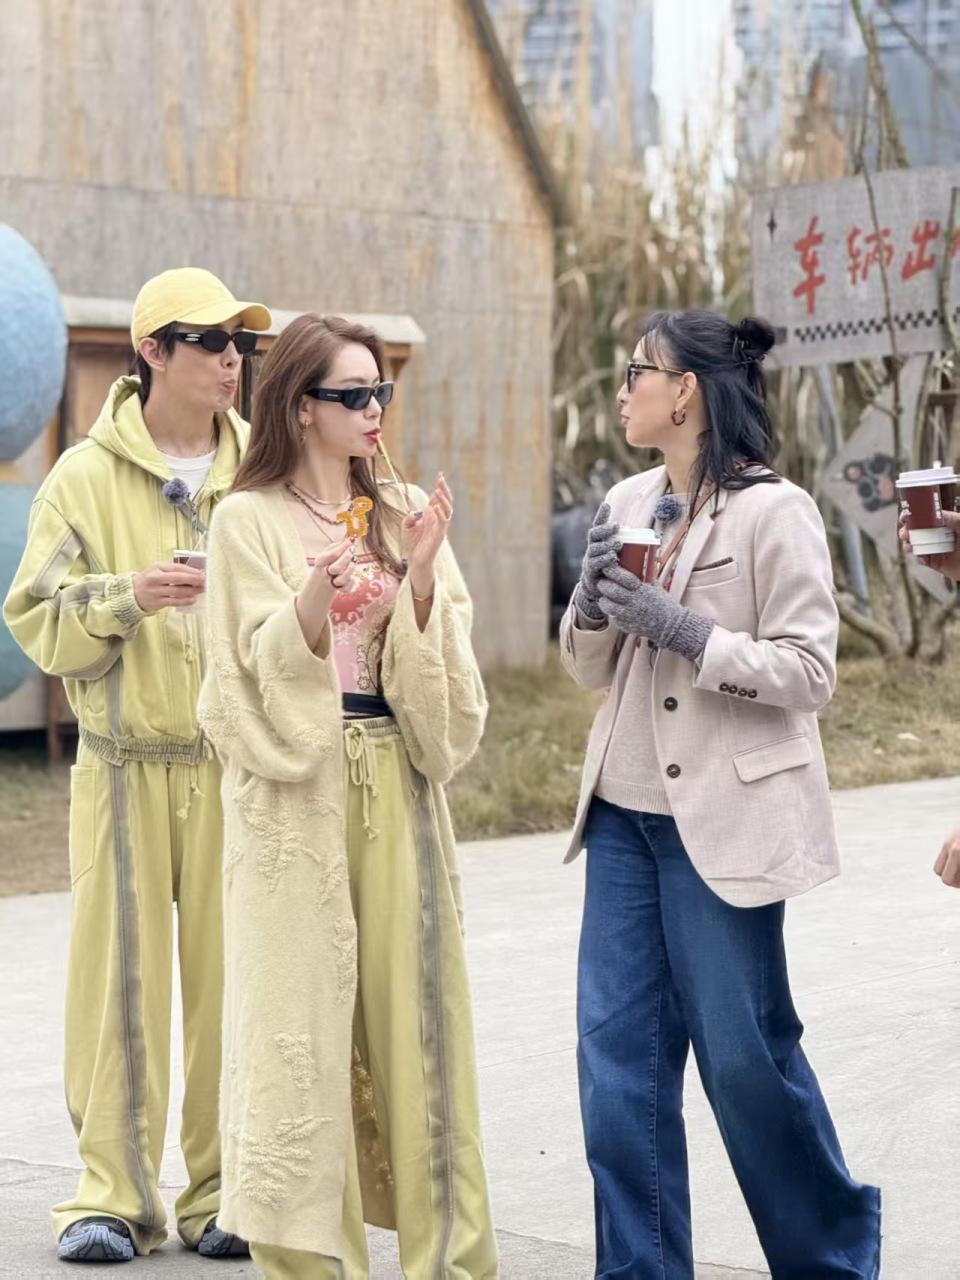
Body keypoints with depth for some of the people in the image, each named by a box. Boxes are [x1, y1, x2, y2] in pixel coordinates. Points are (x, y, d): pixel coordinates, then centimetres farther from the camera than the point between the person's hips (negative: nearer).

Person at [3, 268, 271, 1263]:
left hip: (238, 763, 2)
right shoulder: (86, 477, 2)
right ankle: (112, 1195, 8)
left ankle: (224, 1194, 14)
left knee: (233, 978, 3)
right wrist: (125, 596, -17)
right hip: (126, 764, -2)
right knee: (119, 975, -1)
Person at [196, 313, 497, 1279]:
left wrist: (420, 579, -13)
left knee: (413, 1001, 4)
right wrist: (314, 602, -25)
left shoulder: (403, 512, 10)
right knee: (301, 1015, -2)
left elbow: (444, 674, 4)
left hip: (396, 790, 4)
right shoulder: (249, 521, -1)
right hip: (296, 793, -3)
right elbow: (258, 676, -8)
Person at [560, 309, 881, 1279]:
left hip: (723, 817, -6)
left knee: (744, 1052, 2)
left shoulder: (774, 512, -10)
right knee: (618, 1048, 5)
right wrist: (593, 600, -5)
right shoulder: (628, 504, 8)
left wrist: (685, 630, -20)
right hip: (624, 812, 6)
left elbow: (809, 672, -13)